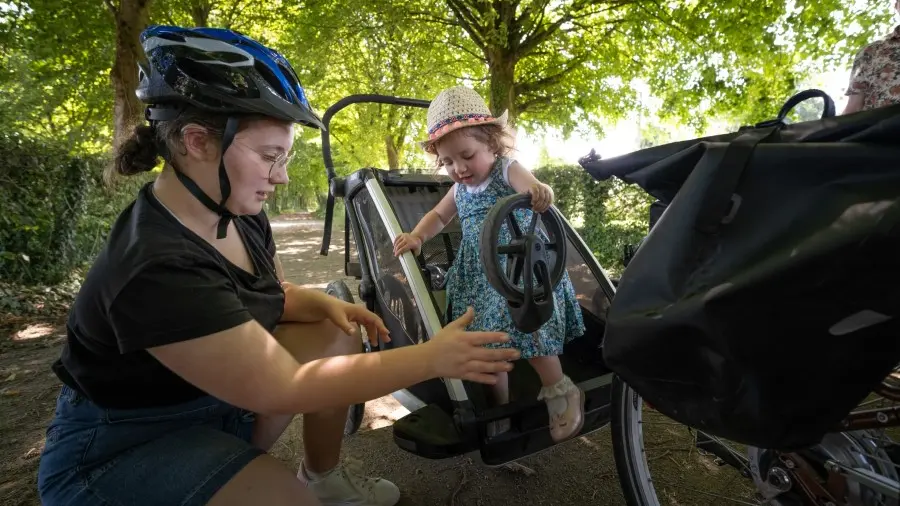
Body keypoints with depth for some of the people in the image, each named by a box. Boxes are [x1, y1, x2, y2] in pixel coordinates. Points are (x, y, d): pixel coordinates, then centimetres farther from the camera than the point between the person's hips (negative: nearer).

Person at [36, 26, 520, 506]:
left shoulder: (240, 216, -7)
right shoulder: (155, 269, -34)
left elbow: (276, 295, 10)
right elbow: (285, 390, -32)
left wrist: (327, 303, -14)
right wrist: (431, 359, -32)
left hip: (222, 393, 8)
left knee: (337, 336, -3)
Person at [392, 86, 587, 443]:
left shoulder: (507, 171, -8)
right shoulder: (460, 189, 10)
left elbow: (533, 190, -28)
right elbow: (438, 216, 24)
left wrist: (541, 193, -54)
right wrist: (417, 236, 4)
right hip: (480, 278, 7)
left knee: (529, 333, -16)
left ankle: (561, 394, 10)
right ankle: (503, 407, 25)